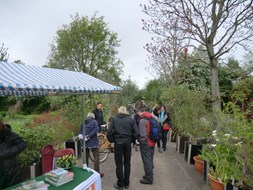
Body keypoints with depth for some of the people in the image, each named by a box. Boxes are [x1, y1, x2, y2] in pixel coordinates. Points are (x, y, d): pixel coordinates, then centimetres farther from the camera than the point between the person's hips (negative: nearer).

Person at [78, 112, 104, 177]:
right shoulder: (94, 122, -4)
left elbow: (80, 131, 7)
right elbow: (95, 130, -19)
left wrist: (80, 135, -9)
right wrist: (89, 136, -20)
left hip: (84, 142, 6)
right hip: (93, 142, -6)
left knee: (86, 157, 18)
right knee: (96, 157, 3)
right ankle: (97, 172, 4)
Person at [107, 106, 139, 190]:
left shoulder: (114, 118, -3)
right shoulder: (131, 119, -1)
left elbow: (109, 131, -10)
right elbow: (136, 133, -7)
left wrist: (112, 139, 6)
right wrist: (131, 139, 9)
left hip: (118, 143, -1)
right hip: (128, 143, 2)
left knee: (119, 164, 10)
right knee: (127, 163, 15)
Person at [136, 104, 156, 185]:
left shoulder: (142, 120, -20)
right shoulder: (152, 117, 4)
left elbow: (143, 134, -23)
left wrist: (141, 142, -9)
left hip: (146, 143, -8)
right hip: (152, 142, 8)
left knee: (146, 161, 5)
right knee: (150, 160, 21)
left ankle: (149, 179, 17)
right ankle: (150, 175, 36)